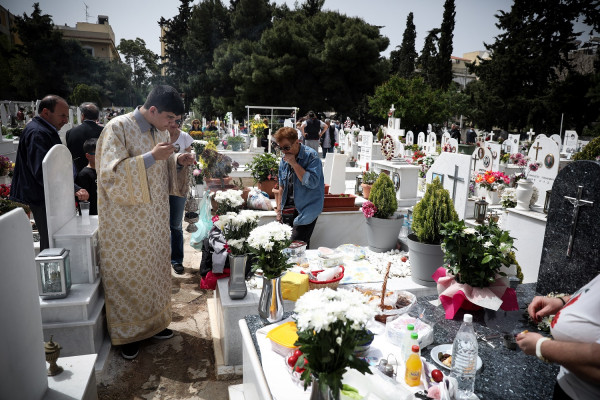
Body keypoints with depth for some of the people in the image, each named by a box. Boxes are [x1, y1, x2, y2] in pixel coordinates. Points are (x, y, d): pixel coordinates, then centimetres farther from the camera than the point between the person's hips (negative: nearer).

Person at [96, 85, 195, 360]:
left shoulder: (160, 131, 7)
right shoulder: (118, 128, -14)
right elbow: (111, 173, -22)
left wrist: (179, 162, -5)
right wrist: (151, 156, -28)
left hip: (154, 218, 7)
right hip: (126, 220, -7)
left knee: (154, 269, 15)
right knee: (129, 274, 5)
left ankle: (153, 322, 32)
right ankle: (127, 333, 23)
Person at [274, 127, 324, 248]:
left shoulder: (311, 156, -12)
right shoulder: (284, 159, 9)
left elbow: (312, 182, -23)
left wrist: (294, 164, -21)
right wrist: (279, 207, 15)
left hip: (306, 210, -7)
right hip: (288, 210, 7)